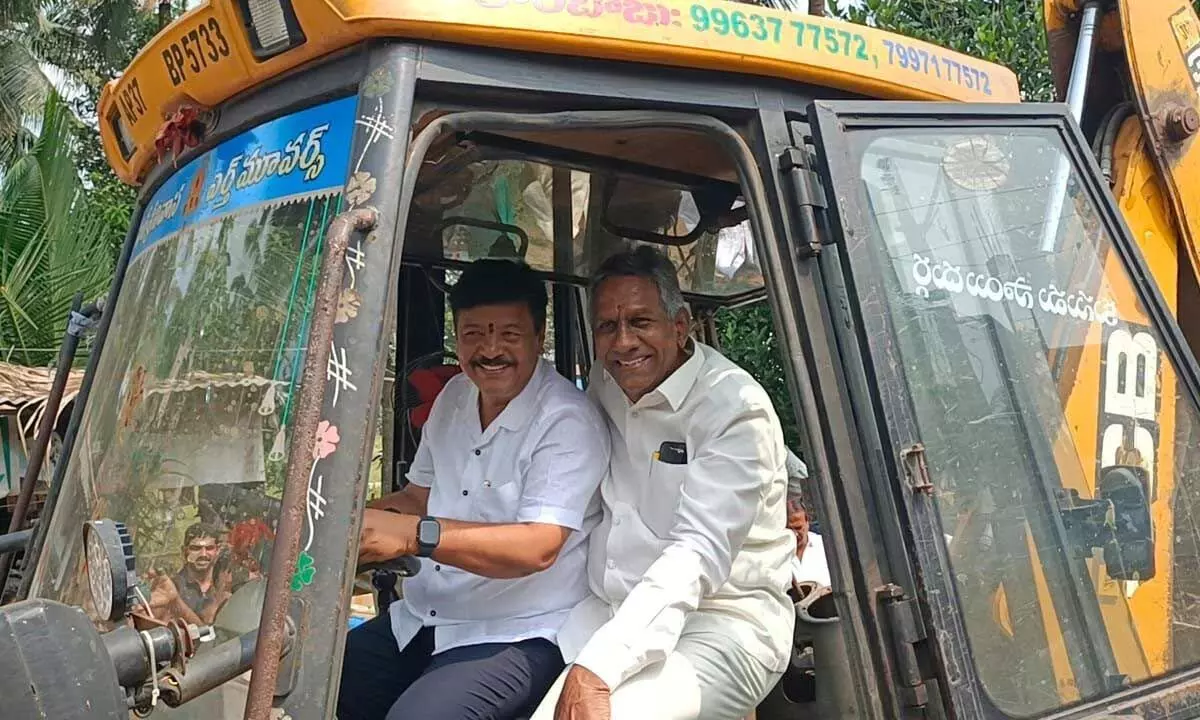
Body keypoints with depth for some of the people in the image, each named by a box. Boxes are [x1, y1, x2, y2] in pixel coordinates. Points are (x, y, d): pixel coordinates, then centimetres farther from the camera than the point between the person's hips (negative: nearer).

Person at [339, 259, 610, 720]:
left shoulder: (567, 421, -16)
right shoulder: (454, 396, 8)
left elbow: (537, 548, -25)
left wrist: (414, 534, -35)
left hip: (517, 636, -6)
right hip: (419, 620, 7)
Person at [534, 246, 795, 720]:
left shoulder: (736, 406, -15)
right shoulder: (602, 386, 6)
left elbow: (698, 554, -24)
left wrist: (597, 668, -31)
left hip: (722, 617, -5)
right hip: (611, 609, 5)